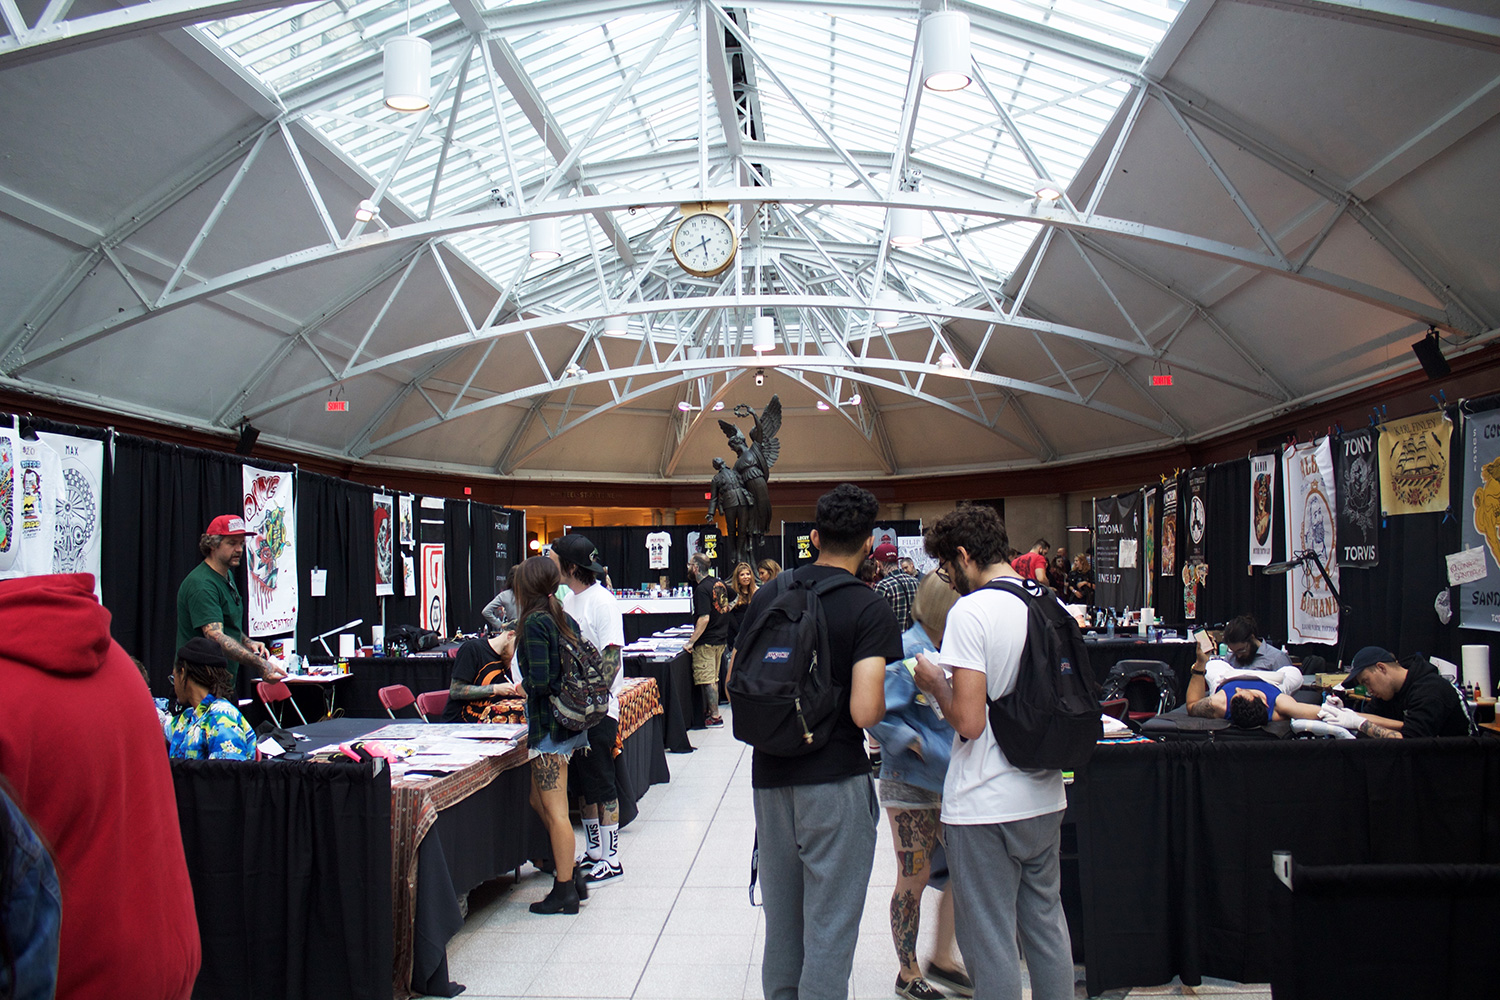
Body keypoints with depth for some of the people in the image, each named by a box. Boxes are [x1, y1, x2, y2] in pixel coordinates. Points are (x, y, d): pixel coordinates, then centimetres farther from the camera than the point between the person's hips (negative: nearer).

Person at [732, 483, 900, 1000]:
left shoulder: (769, 595, 3)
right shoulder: (870, 609, -13)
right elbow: (866, 712, -21)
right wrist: (885, 701, 0)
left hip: (770, 776, 6)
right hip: (834, 781, -5)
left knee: (781, 915, 19)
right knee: (830, 924, 4)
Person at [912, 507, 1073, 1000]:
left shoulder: (970, 611, -17)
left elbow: (968, 721, -23)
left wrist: (935, 682, -4)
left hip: (986, 808, -7)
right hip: (1045, 798, 7)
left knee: (990, 942, 6)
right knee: (1046, 926, 19)